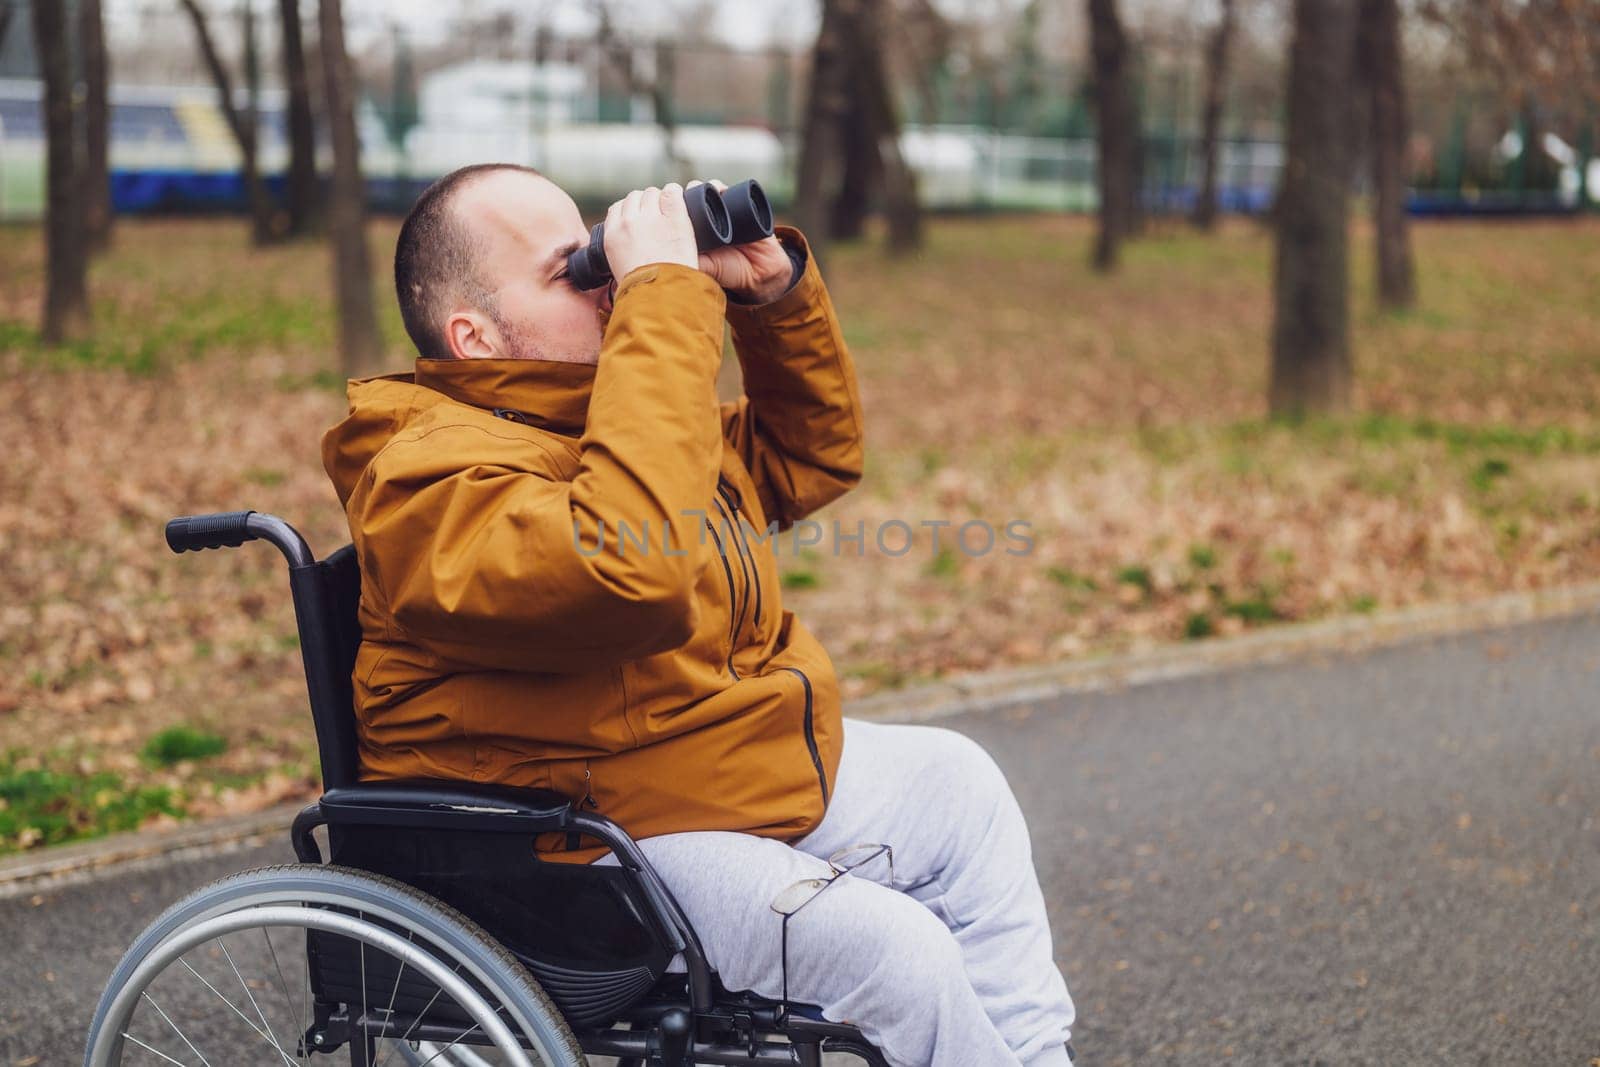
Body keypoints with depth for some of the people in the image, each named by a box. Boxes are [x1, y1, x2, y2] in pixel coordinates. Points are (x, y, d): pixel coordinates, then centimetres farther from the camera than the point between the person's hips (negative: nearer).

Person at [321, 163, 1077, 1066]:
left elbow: (811, 456, 22)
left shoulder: (597, 409, 11)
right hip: (602, 847, -10)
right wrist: (666, 297, -34)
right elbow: (627, 568, -41)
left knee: (956, 786, 19)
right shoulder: (434, 472, -21)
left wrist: (777, 289, 4)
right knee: (891, 949, -25)